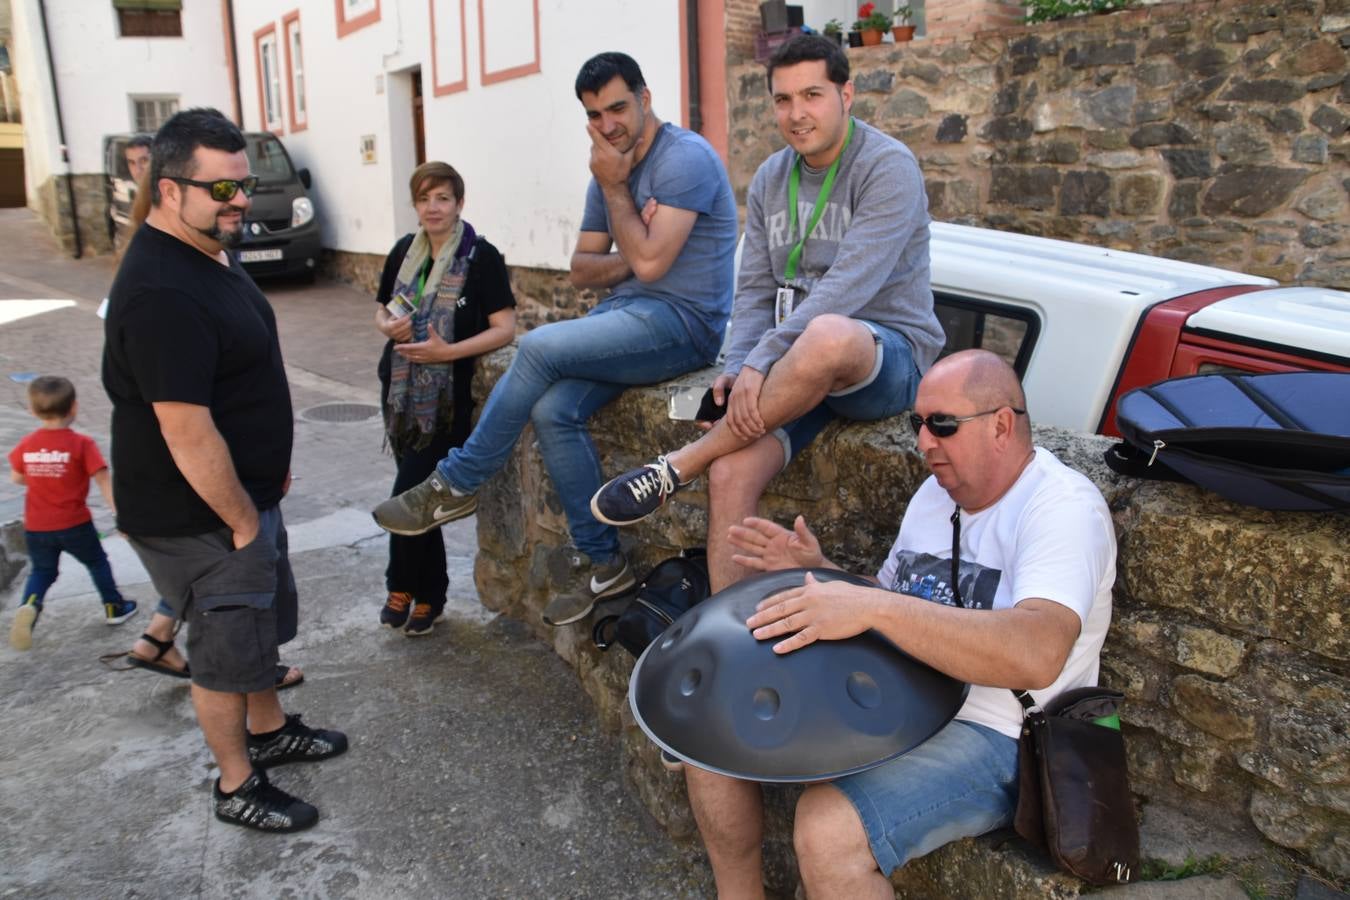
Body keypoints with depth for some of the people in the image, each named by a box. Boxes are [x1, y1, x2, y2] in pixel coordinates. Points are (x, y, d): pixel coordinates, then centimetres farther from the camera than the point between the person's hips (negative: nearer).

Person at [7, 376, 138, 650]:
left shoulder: (26, 446, -2)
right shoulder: (81, 444, -15)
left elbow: (16, 478, 11)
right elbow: (103, 481, -19)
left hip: (36, 527, 3)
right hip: (74, 525, -3)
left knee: (41, 572, 16)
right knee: (97, 562, 18)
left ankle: (29, 605, -12)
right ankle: (114, 607, 28)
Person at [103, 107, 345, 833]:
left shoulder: (208, 251, 5)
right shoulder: (163, 293, -28)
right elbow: (187, 431, -29)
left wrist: (270, 466, 17)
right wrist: (243, 522, -19)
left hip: (243, 491, 10)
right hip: (197, 518, -9)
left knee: (262, 619, 24)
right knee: (227, 649, 8)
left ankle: (269, 732, 45)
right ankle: (237, 787, 28)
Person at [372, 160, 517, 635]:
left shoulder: (481, 256, -8)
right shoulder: (404, 251, 9)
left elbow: (505, 328, -12)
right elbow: (382, 310, 19)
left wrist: (448, 351, -23)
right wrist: (389, 325, -4)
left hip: (448, 394, -5)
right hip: (400, 388, 5)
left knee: (409, 493, -8)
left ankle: (405, 588, 13)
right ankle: (428, 592, 25)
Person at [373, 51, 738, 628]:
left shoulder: (685, 158, -10)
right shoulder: (612, 170, 15)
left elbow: (649, 263, -19)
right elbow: (581, 270, 14)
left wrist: (613, 187, -8)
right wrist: (629, 258, -6)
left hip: (682, 321, -8)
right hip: (626, 311, 8)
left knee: (540, 348, -25)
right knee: (552, 412, -17)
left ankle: (456, 484, -7)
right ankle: (602, 563, -5)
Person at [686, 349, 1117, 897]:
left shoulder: (1063, 505, -15)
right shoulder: (937, 490, 12)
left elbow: (1038, 654, -33)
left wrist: (873, 607, -38)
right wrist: (820, 576, 3)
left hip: (994, 735, -8)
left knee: (828, 828, -32)